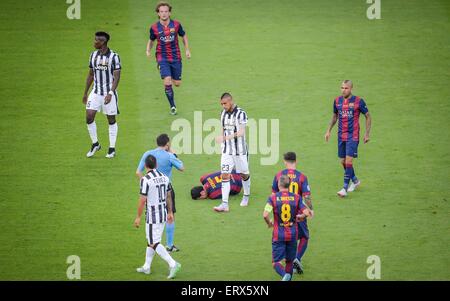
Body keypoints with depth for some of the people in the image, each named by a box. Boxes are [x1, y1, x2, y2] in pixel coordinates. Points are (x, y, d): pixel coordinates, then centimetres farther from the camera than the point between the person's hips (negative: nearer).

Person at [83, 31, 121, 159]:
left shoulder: (114, 56, -11)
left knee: (111, 120, 3)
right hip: (95, 92, 4)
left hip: (109, 93, -4)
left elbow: (117, 77, -12)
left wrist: (111, 93, -21)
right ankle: (95, 144, 11)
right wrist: (85, 93, 14)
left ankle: (112, 148, 13)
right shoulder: (93, 55, 6)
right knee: (89, 116, -7)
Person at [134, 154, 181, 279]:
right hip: (163, 214, 8)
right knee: (151, 240, 20)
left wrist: (138, 217, -8)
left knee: (154, 243, -3)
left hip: (152, 216, -8)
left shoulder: (145, 179, -17)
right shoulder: (164, 177, 4)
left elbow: (142, 200, -17)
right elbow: (169, 196, 12)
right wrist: (170, 212, 22)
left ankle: (173, 264, -15)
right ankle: (146, 267, 27)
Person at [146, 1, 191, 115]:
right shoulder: (154, 28, -6)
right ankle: (172, 106, 1)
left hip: (176, 57, 2)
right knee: (167, 82, -17)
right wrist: (148, 51, -7)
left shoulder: (176, 24, -4)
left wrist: (187, 50, 7)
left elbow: (184, 36, 12)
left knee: (177, 83, 5)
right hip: (162, 58, -2)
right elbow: (151, 40, 11)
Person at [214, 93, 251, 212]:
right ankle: (224, 204, -11)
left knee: (244, 174, 12)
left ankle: (246, 196, 37)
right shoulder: (223, 114, 5)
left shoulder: (241, 114, -14)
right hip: (227, 151, 4)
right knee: (225, 175, -7)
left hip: (240, 150, -4)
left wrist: (226, 137, -35)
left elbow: (241, 132, -23)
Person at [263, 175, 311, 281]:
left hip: (278, 235, -2)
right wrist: (299, 217, 16)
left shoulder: (273, 198, -6)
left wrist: (269, 223, 4)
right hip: (292, 234, 2)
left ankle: (285, 275, -28)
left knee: (276, 262, -1)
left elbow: (265, 215, -17)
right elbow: (306, 213, -6)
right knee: (289, 261, 17)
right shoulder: (296, 197, -1)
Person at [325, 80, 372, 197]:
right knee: (343, 161, 10)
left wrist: (367, 134, -1)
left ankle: (345, 188, -12)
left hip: (353, 136, -5)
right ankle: (355, 181, 34)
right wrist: (329, 130, 15)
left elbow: (368, 117, 1)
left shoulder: (358, 101, -8)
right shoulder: (337, 100, 5)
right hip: (341, 135, 5)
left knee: (348, 161, -13)